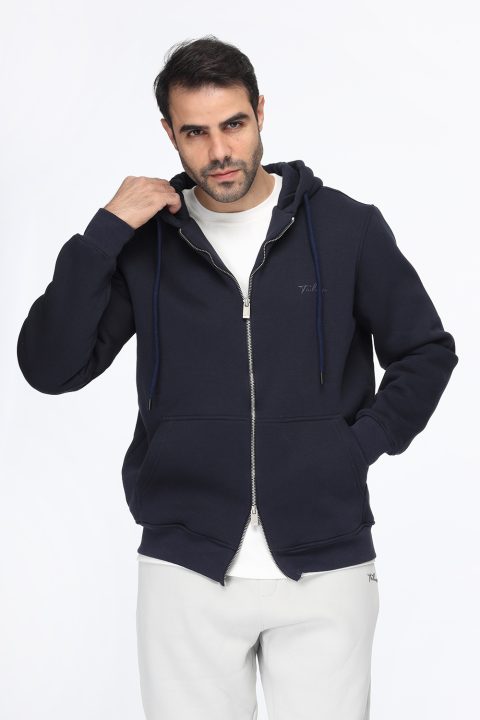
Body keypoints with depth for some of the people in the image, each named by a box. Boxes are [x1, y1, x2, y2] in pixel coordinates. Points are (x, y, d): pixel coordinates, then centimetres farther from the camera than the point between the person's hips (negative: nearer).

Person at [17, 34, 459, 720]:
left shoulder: (347, 228, 0)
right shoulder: (144, 243, 3)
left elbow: (426, 351, 8)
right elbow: (49, 368, -4)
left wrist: (358, 446, -3)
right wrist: (104, 232, -11)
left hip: (326, 567, 0)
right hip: (185, 568, 1)